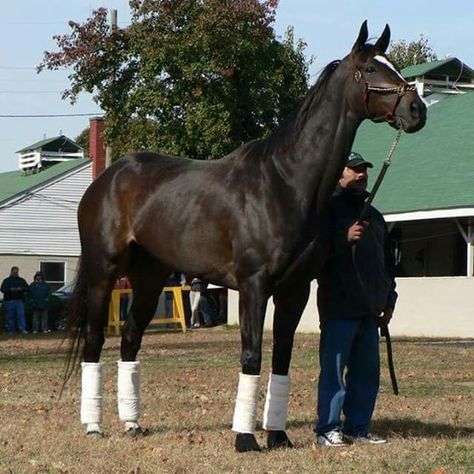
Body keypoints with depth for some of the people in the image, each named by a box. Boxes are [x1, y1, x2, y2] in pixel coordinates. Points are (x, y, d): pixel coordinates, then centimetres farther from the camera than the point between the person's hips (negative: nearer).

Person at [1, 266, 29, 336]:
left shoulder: (21, 280, 16)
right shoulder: (6, 280, 11)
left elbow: (27, 288, 7)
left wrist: (21, 289, -13)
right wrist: (10, 289, -16)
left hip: (19, 300, 0)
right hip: (9, 301, 0)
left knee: (21, 315, -10)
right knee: (10, 316, 0)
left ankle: (22, 330, -14)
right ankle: (11, 330, 7)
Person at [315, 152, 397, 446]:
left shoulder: (374, 216, 21)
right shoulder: (327, 209, -3)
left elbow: (388, 261, 25)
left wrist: (389, 300, 19)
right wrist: (345, 238, -27)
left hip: (369, 308, 8)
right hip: (339, 306, -8)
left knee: (367, 371, 9)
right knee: (334, 369, -7)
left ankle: (359, 428, 15)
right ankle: (328, 429, -3)